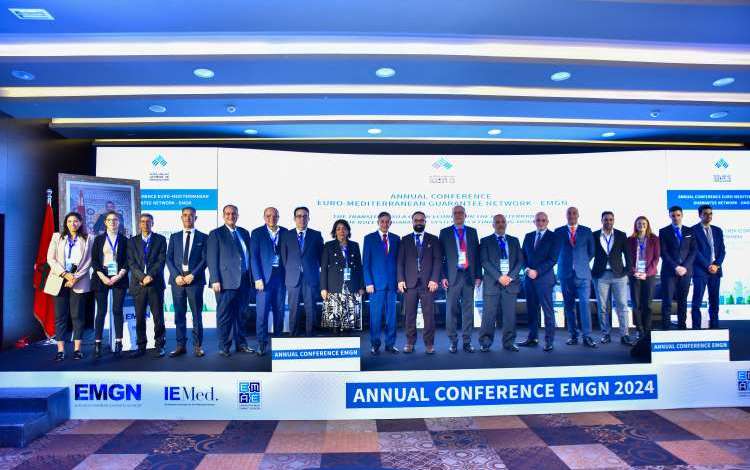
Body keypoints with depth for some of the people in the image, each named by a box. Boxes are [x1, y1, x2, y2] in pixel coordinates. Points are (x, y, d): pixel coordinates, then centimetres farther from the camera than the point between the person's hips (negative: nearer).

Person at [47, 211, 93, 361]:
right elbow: (50, 259, 1)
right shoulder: (57, 237, 8)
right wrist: (65, 274, -11)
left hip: (79, 281, -1)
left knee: (77, 315, 1)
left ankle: (77, 348, 5)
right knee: (60, 315, 0)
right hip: (60, 280, 1)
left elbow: (88, 261, 1)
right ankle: (60, 349, 3)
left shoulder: (87, 239, 6)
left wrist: (76, 277, -9)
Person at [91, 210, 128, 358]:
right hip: (101, 278, 0)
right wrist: (102, 276, -8)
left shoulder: (124, 240, 8)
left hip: (119, 278, 0)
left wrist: (119, 276, -9)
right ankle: (97, 343, 2)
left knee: (117, 311, -1)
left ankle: (118, 343, 2)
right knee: (101, 311, -1)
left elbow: (127, 260, 4)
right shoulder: (99, 239, 10)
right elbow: (94, 259, 4)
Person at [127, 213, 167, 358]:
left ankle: (159, 346, 8)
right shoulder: (132, 241, 12)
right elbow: (131, 263, 2)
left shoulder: (160, 239, 7)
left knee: (158, 317, 0)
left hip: (155, 283, -2)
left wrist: (150, 276, -13)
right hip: (138, 284, 2)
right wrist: (142, 277, -12)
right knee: (140, 317, 4)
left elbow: (161, 261, -2)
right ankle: (141, 347, 12)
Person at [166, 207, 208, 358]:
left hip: (195, 280, -2)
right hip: (177, 280, 3)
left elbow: (204, 259, -1)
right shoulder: (174, 237, 14)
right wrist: (176, 275, -7)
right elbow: (169, 259, 8)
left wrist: (193, 275, -12)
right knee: (179, 314, 6)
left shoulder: (203, 237, 6)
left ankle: (198, 346, 8)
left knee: (197, 314, 1)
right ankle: (180, 345, 13)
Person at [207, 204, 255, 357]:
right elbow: (211, 259, -5)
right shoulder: (216, 234, 0)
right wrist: (215, 280, -13)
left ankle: (241, 344, 21)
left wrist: (251, 277, 9)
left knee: (242, 314, 11)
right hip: (226, 281, -5)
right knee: (224, 315, 1)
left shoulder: (244, 233, 15)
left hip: (244, 281, 5)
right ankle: (224, 347, 10)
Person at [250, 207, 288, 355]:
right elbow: (254, 257, -3)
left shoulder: (285, 232, 8)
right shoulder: (257, 233, 2)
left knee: (279, 310, 8)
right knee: (262, 311, -4)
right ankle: (262, 343, 4)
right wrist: (258, 278, -11)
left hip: (280, 276, 3)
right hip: (264, 276, -2)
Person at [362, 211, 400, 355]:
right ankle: (375, 345, 11)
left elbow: (398, 261, 12)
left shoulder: (396, 239, 11)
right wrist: (368, 282, -7)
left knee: (391, 315, 5)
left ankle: (390, 344, 14)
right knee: (376, 315, 0)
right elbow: (365, 262, 0)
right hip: (376, 283, -3)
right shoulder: (369, 238, 3)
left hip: (392, 283, 3)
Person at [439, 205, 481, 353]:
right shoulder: (445, 232, 6)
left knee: (468, 310, 5)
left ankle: (467, 342, 13)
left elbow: (477, 255, 10)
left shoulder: (472, 232, 12)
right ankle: (453, 342, 10)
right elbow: (441, 256, 2)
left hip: (469, 275, 2)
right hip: (453, 276, -2)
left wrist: (478, 275, 4)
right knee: (451, 310, -1)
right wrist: (443, 276, -6)